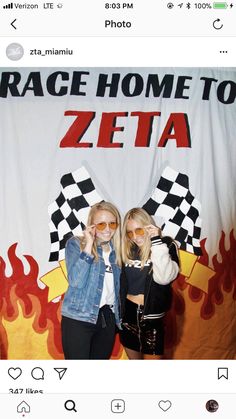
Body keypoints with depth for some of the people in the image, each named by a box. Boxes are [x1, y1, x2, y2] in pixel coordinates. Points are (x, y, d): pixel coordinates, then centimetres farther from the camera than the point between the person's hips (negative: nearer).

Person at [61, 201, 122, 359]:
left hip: (108, 319, 5)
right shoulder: (75, 244, -6)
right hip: (78, 319, -5)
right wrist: (89, 245, -21)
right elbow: (76, 282, -20)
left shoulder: (116, 249, 7)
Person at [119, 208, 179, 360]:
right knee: (133, 358, 18)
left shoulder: (166, 245, -8)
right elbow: (122, 283, 11)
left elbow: (164, 278, -25)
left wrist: (156, 242, -24)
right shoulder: (128, 250, 4)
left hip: (151, 317, -4)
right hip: (128, 315, 5)